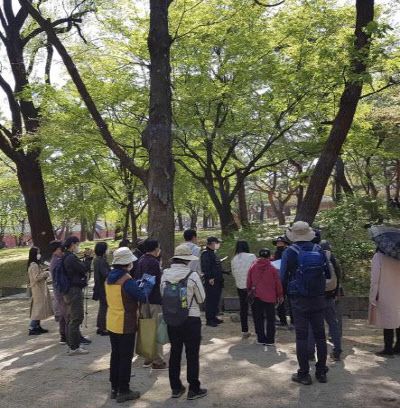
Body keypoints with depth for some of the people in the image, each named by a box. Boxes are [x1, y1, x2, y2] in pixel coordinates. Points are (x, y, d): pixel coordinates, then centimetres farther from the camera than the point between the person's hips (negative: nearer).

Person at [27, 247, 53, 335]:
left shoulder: (35, 264, 12)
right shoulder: (34, 265, -18)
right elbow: (36, 277, -23)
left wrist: (45, 274, 7)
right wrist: (46, 273, -16)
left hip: (40, 289, 10)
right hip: (37, 289, -10)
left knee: (39, 308, 13)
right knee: (37, 308, -7)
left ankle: (37, 326, 19)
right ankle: (32, 328, -4)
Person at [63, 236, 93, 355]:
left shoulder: (66, 257, 14)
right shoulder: (72, 258, -18)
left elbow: (79, 267, 15)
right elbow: (84, 269, -16)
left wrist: (86, 257, 8)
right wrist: (88, 257, -4)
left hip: (69, 291, 11)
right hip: (75, 290, -11)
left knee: (71, 318, 16)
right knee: (76, 318, -6)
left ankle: (72, 344, 26)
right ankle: (74, 347, -2)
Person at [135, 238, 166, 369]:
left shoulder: (140, 261, 10)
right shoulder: (154, 262, -17)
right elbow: (157, 282, -21)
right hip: (154, 301, -9)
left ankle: (148, 358, 26)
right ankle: (157, 361, 5)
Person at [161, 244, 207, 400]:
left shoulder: (165, 274, -6)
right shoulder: (192, 275, -18)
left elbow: (162, 295, 6)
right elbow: (201, 298, -6)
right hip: (191, 319, -4)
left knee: (175, 352, 16)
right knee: (192, 354, 8)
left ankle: (176, 388, 28)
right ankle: (193, 389, 19)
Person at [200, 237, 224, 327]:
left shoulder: (213, 254, 18)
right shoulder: (206, 254, -13)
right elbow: (205, 268, -22)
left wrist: (220, 278, 21)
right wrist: (209, 278, -25)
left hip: (218, 281, 10)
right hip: (211, 282, -10)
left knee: (216, 300, 15)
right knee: (210, 301, -5)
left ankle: (214, 317, 25)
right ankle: (209, 319, 1)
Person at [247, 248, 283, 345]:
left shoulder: (253, 267, -1)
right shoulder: (272, 268, -5)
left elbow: (249, 282, 5)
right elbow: (278, 283, 0)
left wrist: (249, 292, 18)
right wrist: (280, 295, 11)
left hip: (256, 297, 1)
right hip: (270, 297, -1)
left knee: (258, 319, 11)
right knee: (270, 319, 8)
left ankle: (261, 338, 12)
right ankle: (270, 340, 7)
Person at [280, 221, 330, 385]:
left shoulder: (290, 252, -11)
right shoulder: (319, 250, -1)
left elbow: (283, 277, -8)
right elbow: (328, 274, 6)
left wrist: (287, 292, 10)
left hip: (299, 301, -3)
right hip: (318, 299, 4)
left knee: (301, 336, 4)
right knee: (320, 335, 13)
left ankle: (304, 374, 9)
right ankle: (321, 372, 22)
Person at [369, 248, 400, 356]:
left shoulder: (378, 256, -6)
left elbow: (375, 279, -9)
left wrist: (373, 299, -4)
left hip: (385, 297, -5)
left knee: (387, 323, 0)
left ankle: (388, 350, 3)